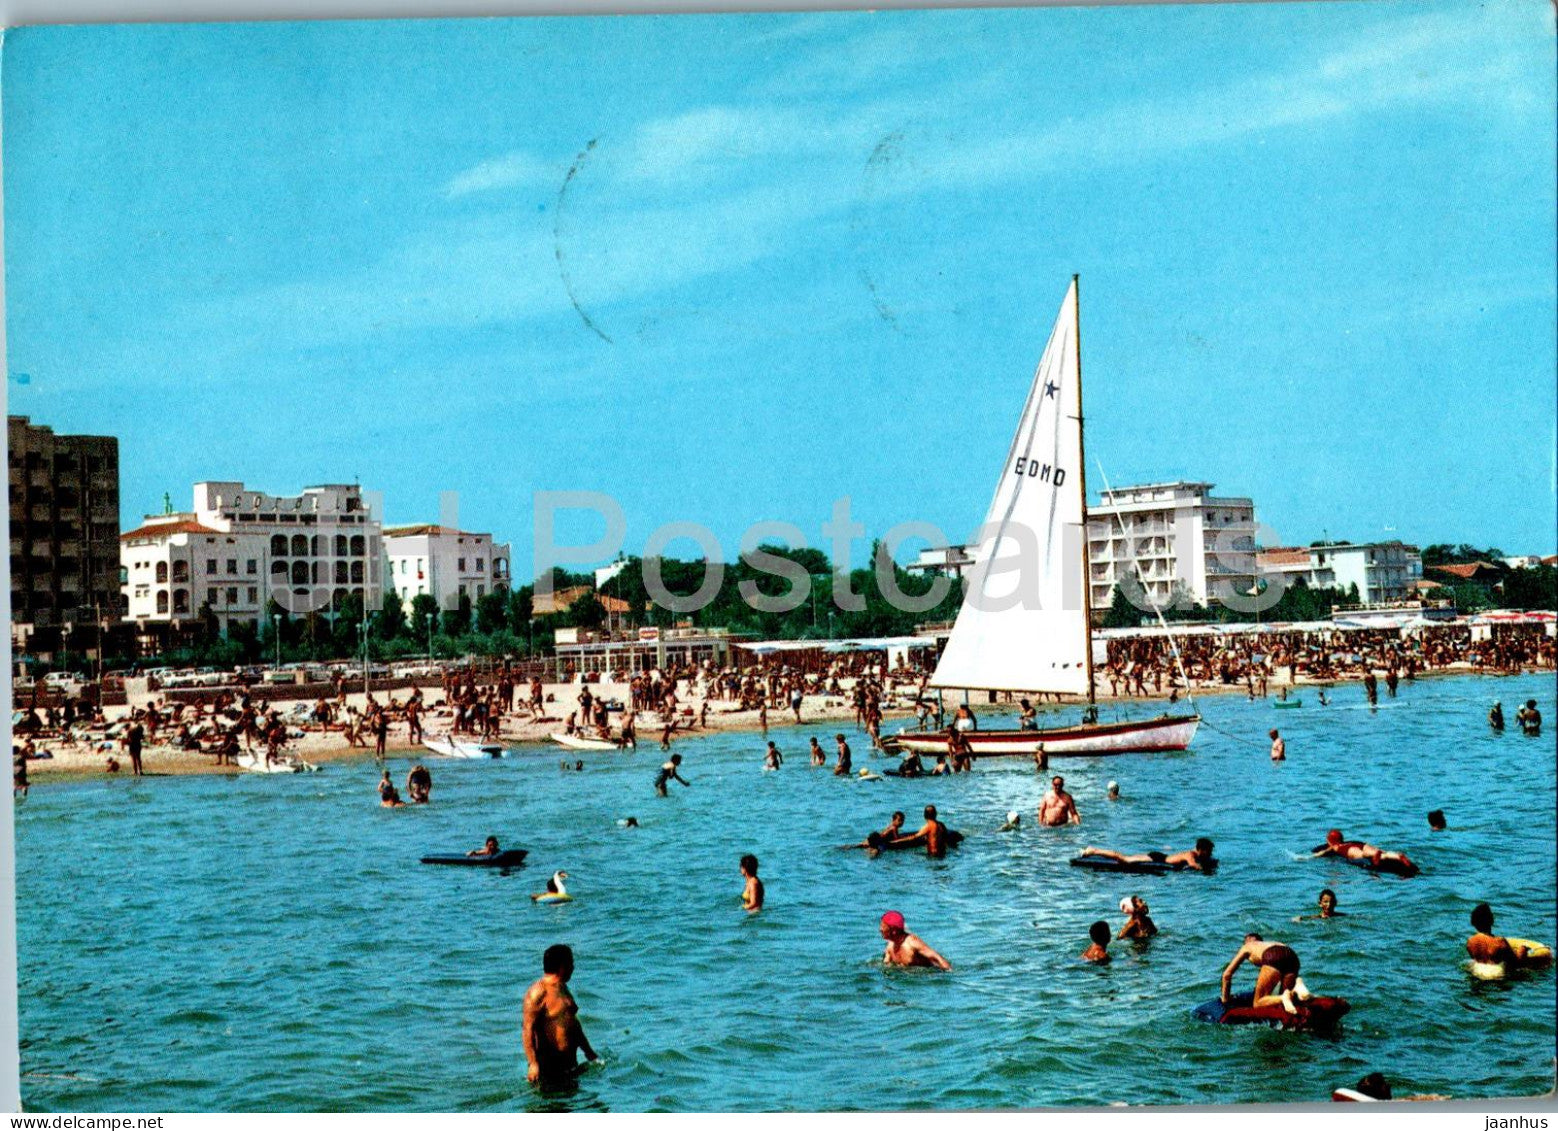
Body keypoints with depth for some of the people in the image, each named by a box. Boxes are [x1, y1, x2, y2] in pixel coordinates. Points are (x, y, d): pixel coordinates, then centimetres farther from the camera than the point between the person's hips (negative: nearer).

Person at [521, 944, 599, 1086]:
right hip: (547, 1062, -9)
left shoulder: (562, 988, 16)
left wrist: (588, 1052, 29)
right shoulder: (538, 993, -14)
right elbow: (527, 1030, -20)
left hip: (569, 1060, 9)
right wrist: (532, 1063, -26)